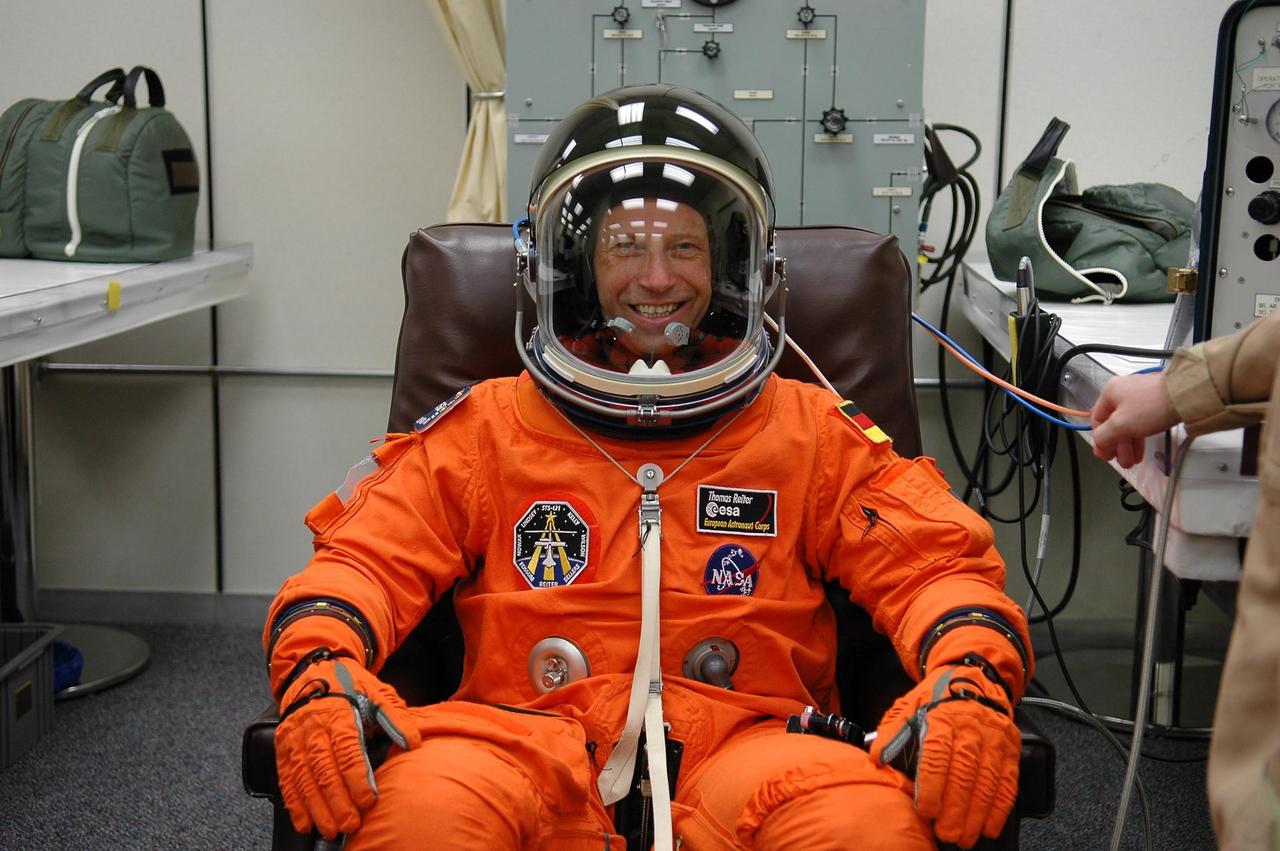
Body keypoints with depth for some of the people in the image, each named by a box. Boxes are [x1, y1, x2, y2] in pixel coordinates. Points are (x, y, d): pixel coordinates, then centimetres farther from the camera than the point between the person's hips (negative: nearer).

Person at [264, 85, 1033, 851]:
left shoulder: (816, 435, 16)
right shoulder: (487, 428, 16)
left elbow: (936, 561, 8)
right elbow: (368, 554, 8)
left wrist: (971, 678, -15)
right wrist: (321, 666, -15)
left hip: (744, 746, 1)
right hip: (529, 742, 0)